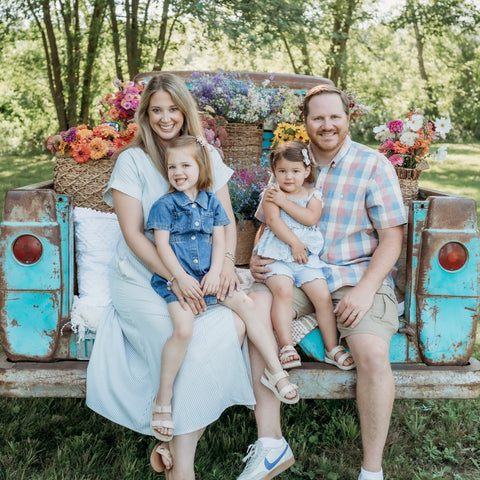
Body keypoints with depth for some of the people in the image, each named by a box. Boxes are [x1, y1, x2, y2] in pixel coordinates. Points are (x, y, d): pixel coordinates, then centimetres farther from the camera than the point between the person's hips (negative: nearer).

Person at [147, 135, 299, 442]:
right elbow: (162, 245, -5)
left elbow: (219, 241, 7)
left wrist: (215, 273, -9)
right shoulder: (165, 205, 2)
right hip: (176, 278, -4)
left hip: (208, 276, 4)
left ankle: (275, 371, 3)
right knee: (183, 329, -25)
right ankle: (163, 399, -11)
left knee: (247, 304, -10)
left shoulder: (211, 202, 12)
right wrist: (181, 278, -16)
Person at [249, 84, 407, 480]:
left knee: (373, 353, -29)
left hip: (359, 276, -3)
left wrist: (365, 289, -18)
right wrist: (257, 257, -2)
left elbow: (392, 239, -4)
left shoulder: (373, 165, 0)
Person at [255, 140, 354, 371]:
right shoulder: (271, 193, 5)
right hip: (278, 254, -3)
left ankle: (332, 348, 6)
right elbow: (274, 221, -8)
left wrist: (286, 202, -9)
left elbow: (311, 218, -8)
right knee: (283, 291, -27)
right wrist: (294, 243, -14)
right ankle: (286, 346, -22)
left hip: (307, 256, 3)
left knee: (323, 296, -7)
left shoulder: (313, 195, 11)